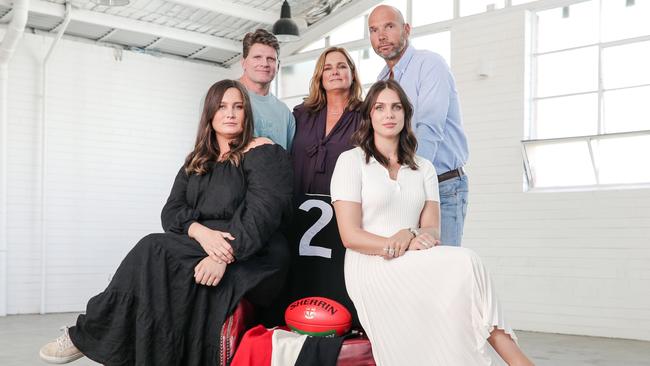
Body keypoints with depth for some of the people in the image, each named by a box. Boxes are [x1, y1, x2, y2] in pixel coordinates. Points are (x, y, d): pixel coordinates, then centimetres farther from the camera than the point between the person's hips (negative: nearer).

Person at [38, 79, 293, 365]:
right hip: (199, 247, 5)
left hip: (251, 257, -5)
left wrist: (225, 256, -28)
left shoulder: (262, 153, -3)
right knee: (154, 254, -25)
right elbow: (172, 212, 5)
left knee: (154, 255, -24)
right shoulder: (197, 162, 16)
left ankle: (88, 337, -12)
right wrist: (201, 231, -18)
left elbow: (262, 212, -16)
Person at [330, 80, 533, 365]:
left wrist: (409, 234, -19)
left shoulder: (423, 168, 18)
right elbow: (350, 235, -6)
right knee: (464, 263, -29)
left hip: (415, 270, 4)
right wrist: (405, 248, -18)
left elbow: (431, 228, 6)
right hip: (372, 267, -4)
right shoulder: (351, 161, 4)